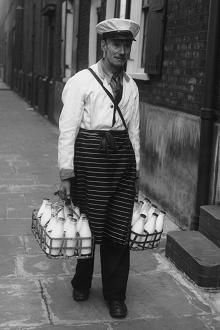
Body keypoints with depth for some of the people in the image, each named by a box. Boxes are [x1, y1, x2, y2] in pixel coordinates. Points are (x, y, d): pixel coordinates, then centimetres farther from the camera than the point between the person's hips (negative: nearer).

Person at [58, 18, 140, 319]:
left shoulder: (131, 87, 10)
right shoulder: (81, 81, -5)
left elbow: (134, 131, 15)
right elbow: (67, 128, -8)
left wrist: (135, 169, 13)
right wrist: (66, 173, -11)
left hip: (122, 157, 4)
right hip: (89, 155, -3)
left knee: (119, 227, 4)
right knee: (87, 224, 7)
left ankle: (115, 296, 19)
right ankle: (82, 283, 32)